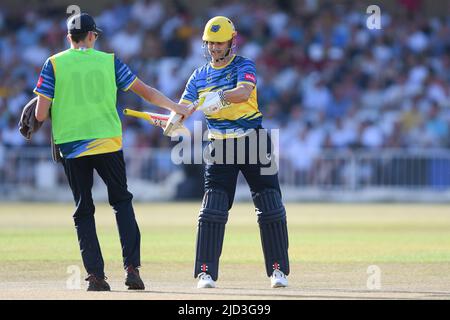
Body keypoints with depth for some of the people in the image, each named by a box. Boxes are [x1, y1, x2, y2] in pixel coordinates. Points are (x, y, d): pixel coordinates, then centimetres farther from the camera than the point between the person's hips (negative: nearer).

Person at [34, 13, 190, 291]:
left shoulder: (54, 65, 1)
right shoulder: (109, 61, 5)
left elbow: (40, 114, -5)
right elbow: (145, 91, 8)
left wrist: (50, 114, 18)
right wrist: (175, 107, 17)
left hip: (71, 146, 0)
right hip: (107, 142, 0)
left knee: (83, 210, 8)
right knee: (122, 201, 12)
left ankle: (96, 276, 0)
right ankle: (132, 267, -1)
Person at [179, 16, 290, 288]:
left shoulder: (244, 67, -2)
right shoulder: (199, 77, 10)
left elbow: (244, 91, -24)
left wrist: (218, 97, -42)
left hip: (253, 141, -2)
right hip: (220, 146, 2)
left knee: (271, 209, -3)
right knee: (212, 210, -8)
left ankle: (278, 269, 7)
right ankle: (206, 273, -5)